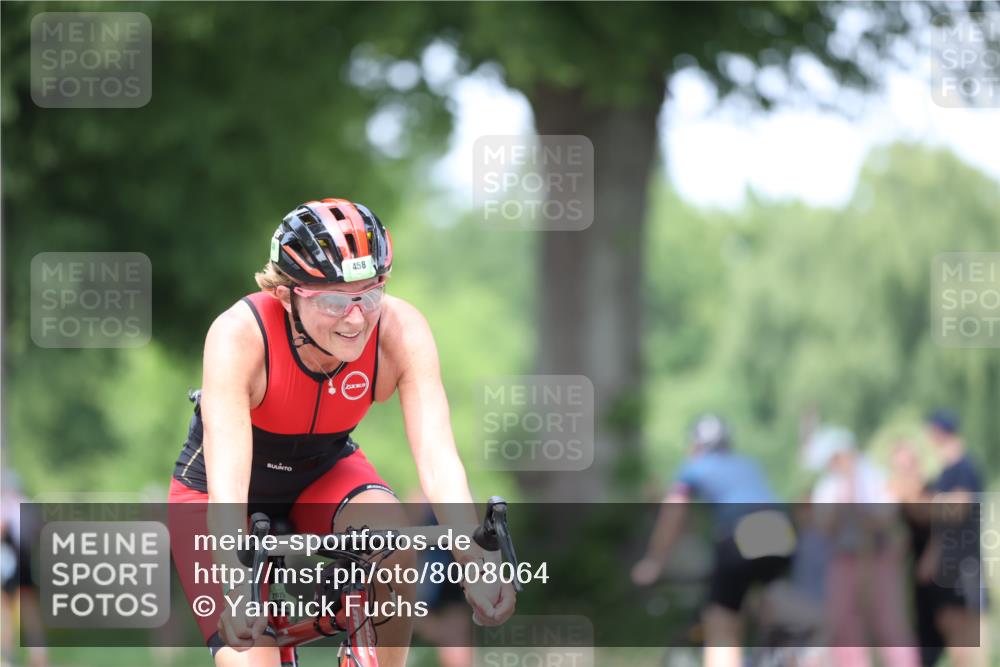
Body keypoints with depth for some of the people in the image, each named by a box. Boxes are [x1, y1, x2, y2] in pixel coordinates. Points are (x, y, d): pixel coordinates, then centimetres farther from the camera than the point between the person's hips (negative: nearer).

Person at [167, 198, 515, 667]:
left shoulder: (401, 330, -26)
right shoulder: (239, 335, -34)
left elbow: (437, 457, -34)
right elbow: (226, 485, -42)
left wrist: (476, 563, -50)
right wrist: (237, 593, -58)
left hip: (323, 476, 2)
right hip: (212, 494, -2)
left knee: (389, 535, -31)